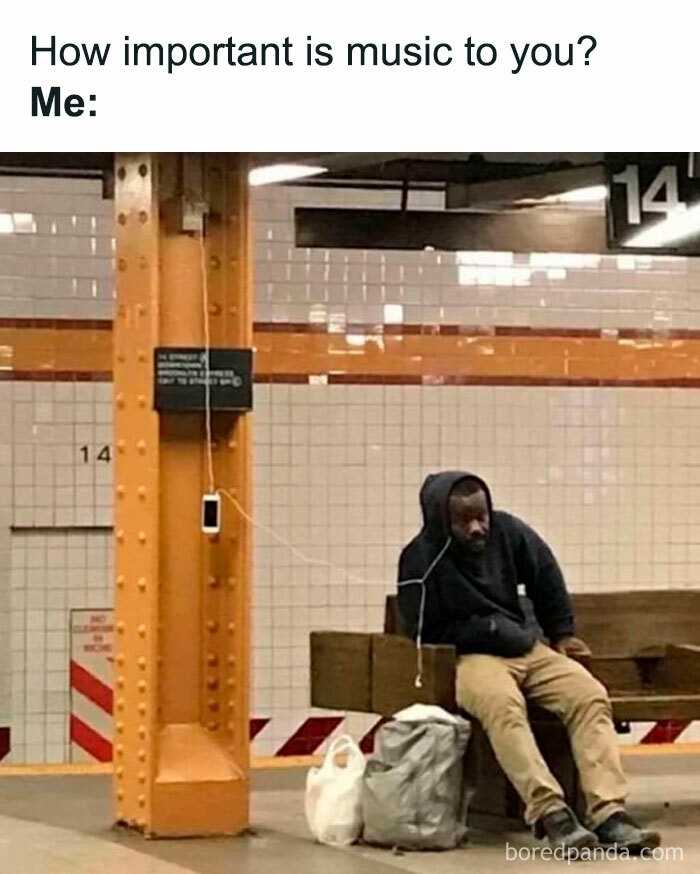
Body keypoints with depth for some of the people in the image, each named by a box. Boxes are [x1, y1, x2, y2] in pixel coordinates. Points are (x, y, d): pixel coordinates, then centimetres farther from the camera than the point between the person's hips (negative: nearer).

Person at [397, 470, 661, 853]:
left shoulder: (507, 530, 1)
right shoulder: (421, 559, -11)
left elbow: (546, 577, 19)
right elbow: (427, 634, -7)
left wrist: (562, 633, 22)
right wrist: (491, 629, -9)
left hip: (527, 647, 5)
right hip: (470, 656, -5)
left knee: (591, 695, -20)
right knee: (503, 703, -39)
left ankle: (608, 813, -30)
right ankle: (549, 812, -44)